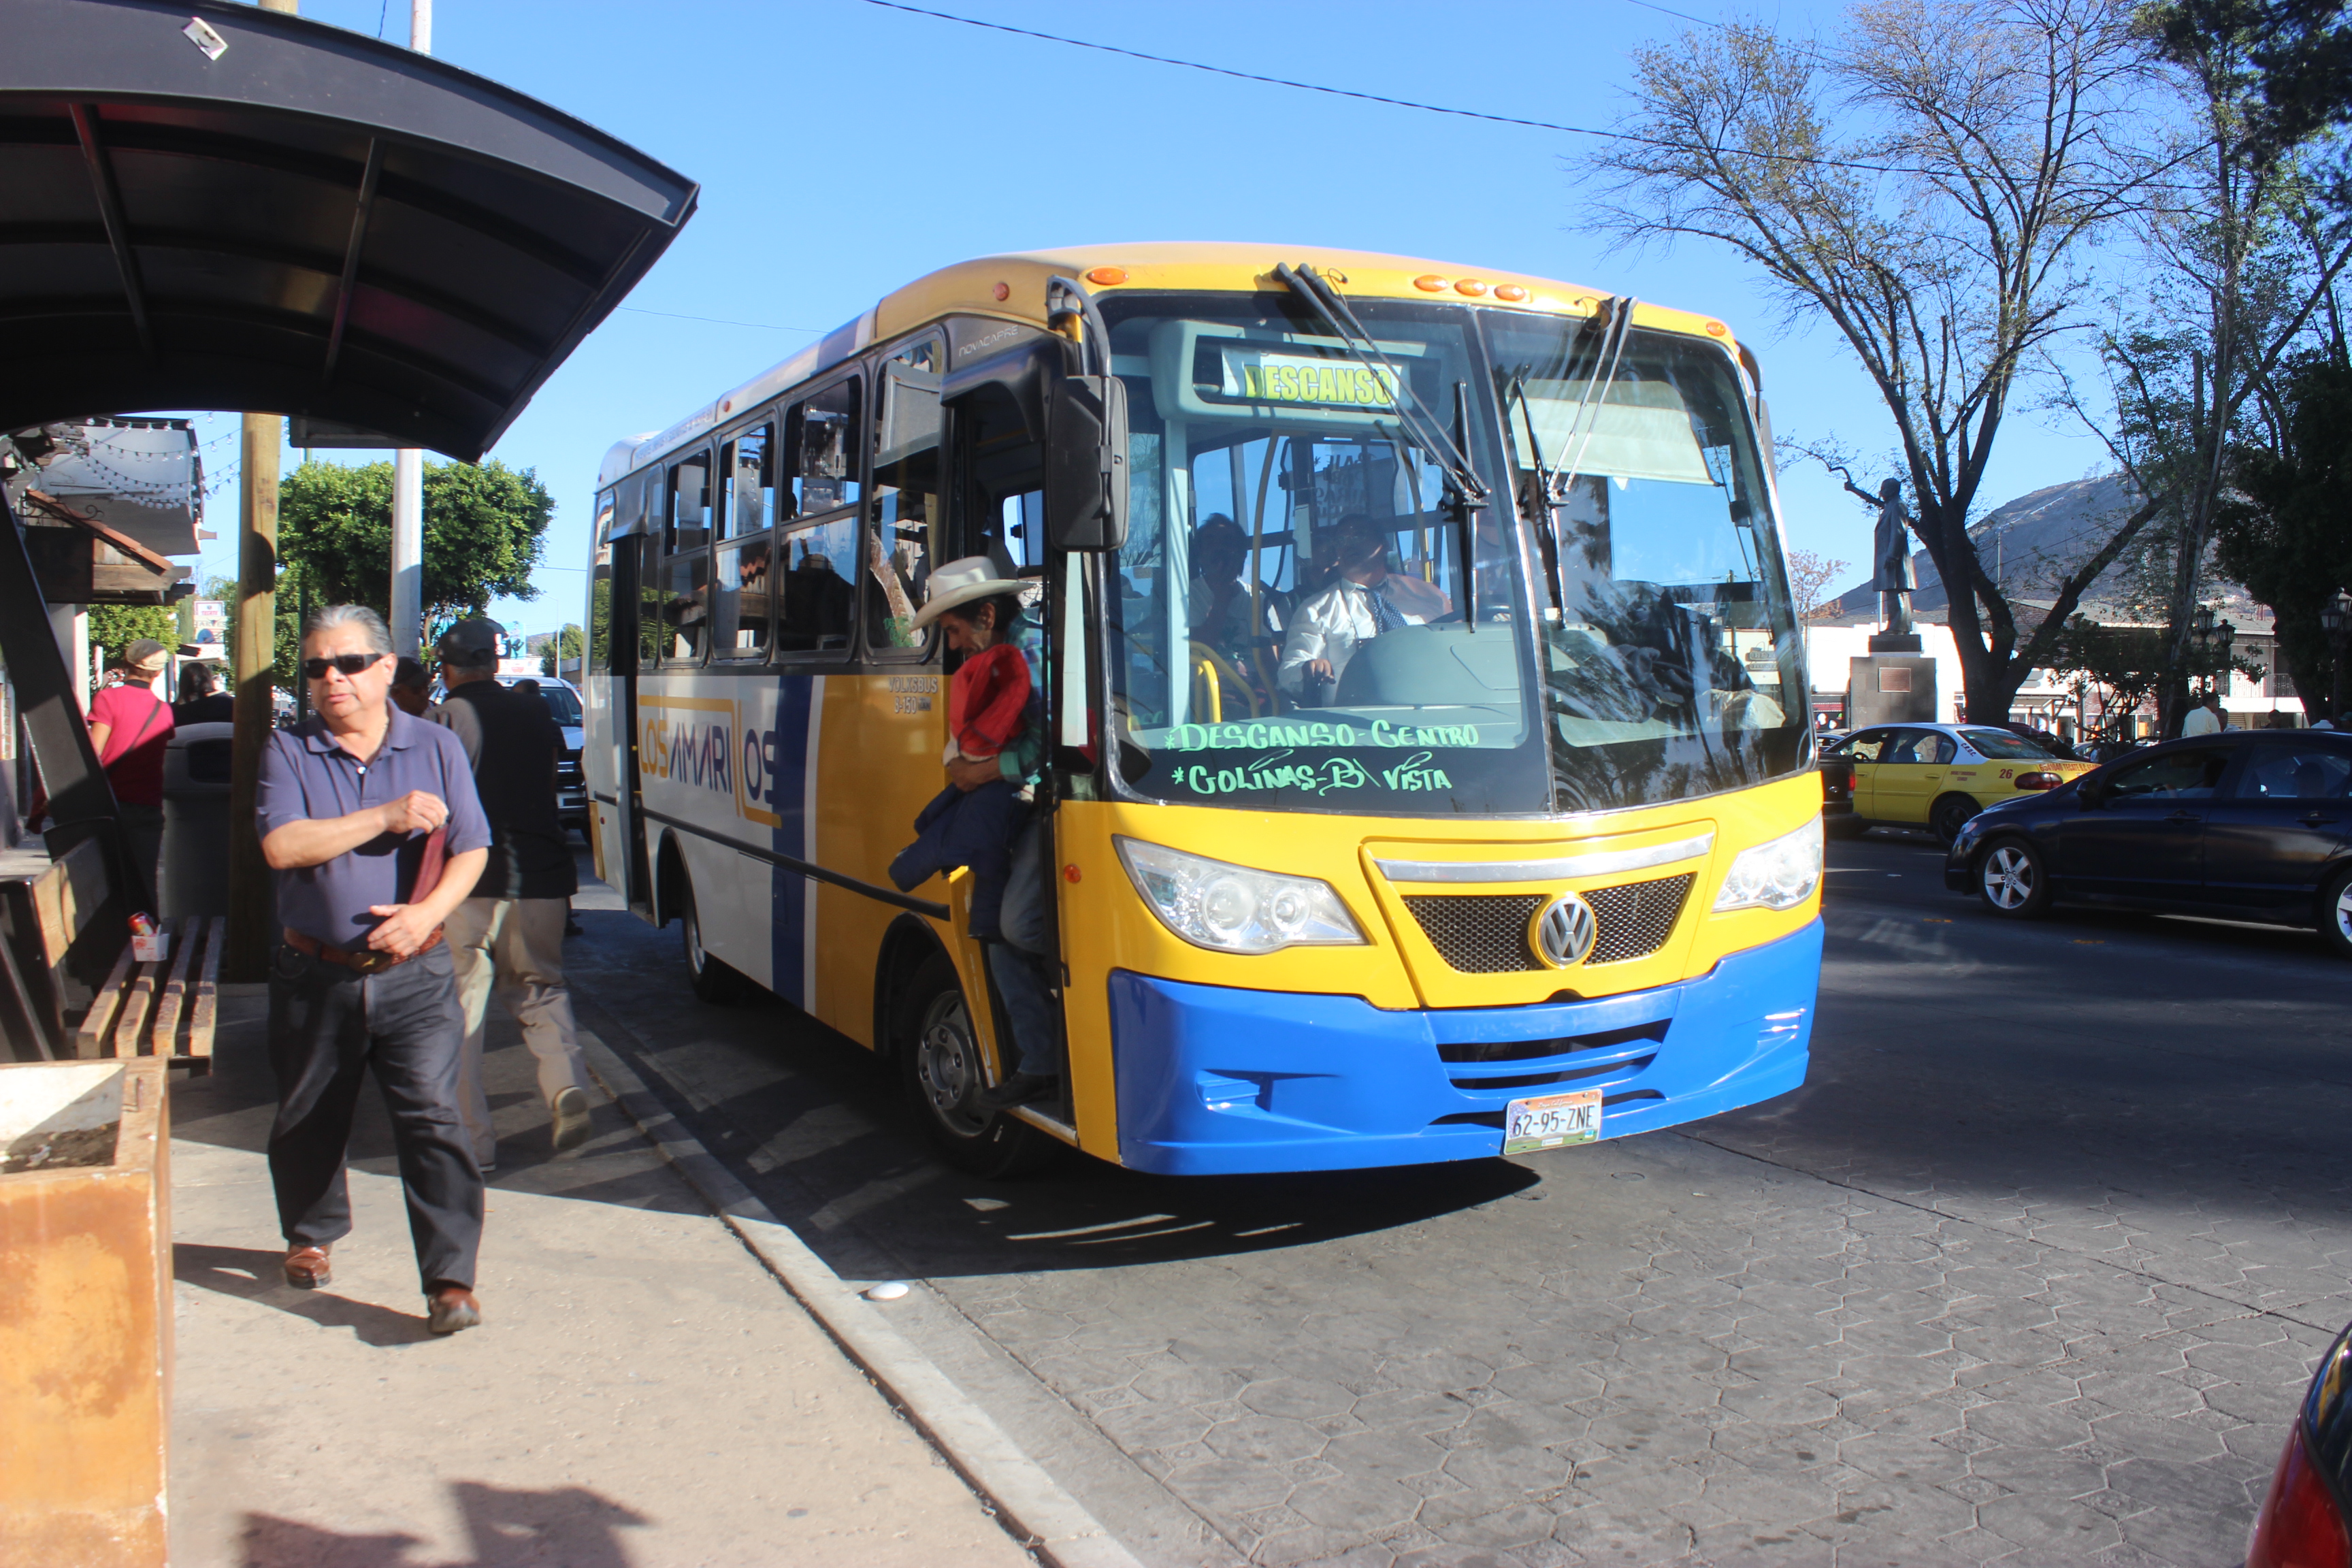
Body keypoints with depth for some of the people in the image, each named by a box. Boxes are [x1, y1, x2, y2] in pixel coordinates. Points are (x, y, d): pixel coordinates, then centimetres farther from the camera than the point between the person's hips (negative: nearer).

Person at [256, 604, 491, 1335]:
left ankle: (451, 1280, -7)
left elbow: (471, 849, -1)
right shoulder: (289, 751, 1)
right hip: (315, 974, 2)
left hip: (414, 975, -1)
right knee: (307, 1120, 17)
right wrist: (386, 818, -19)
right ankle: (311, 1236, 43)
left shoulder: (436, 747, 3)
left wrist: (428, 912, -18)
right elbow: (281, 846, -14)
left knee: (433, 1116, -10)